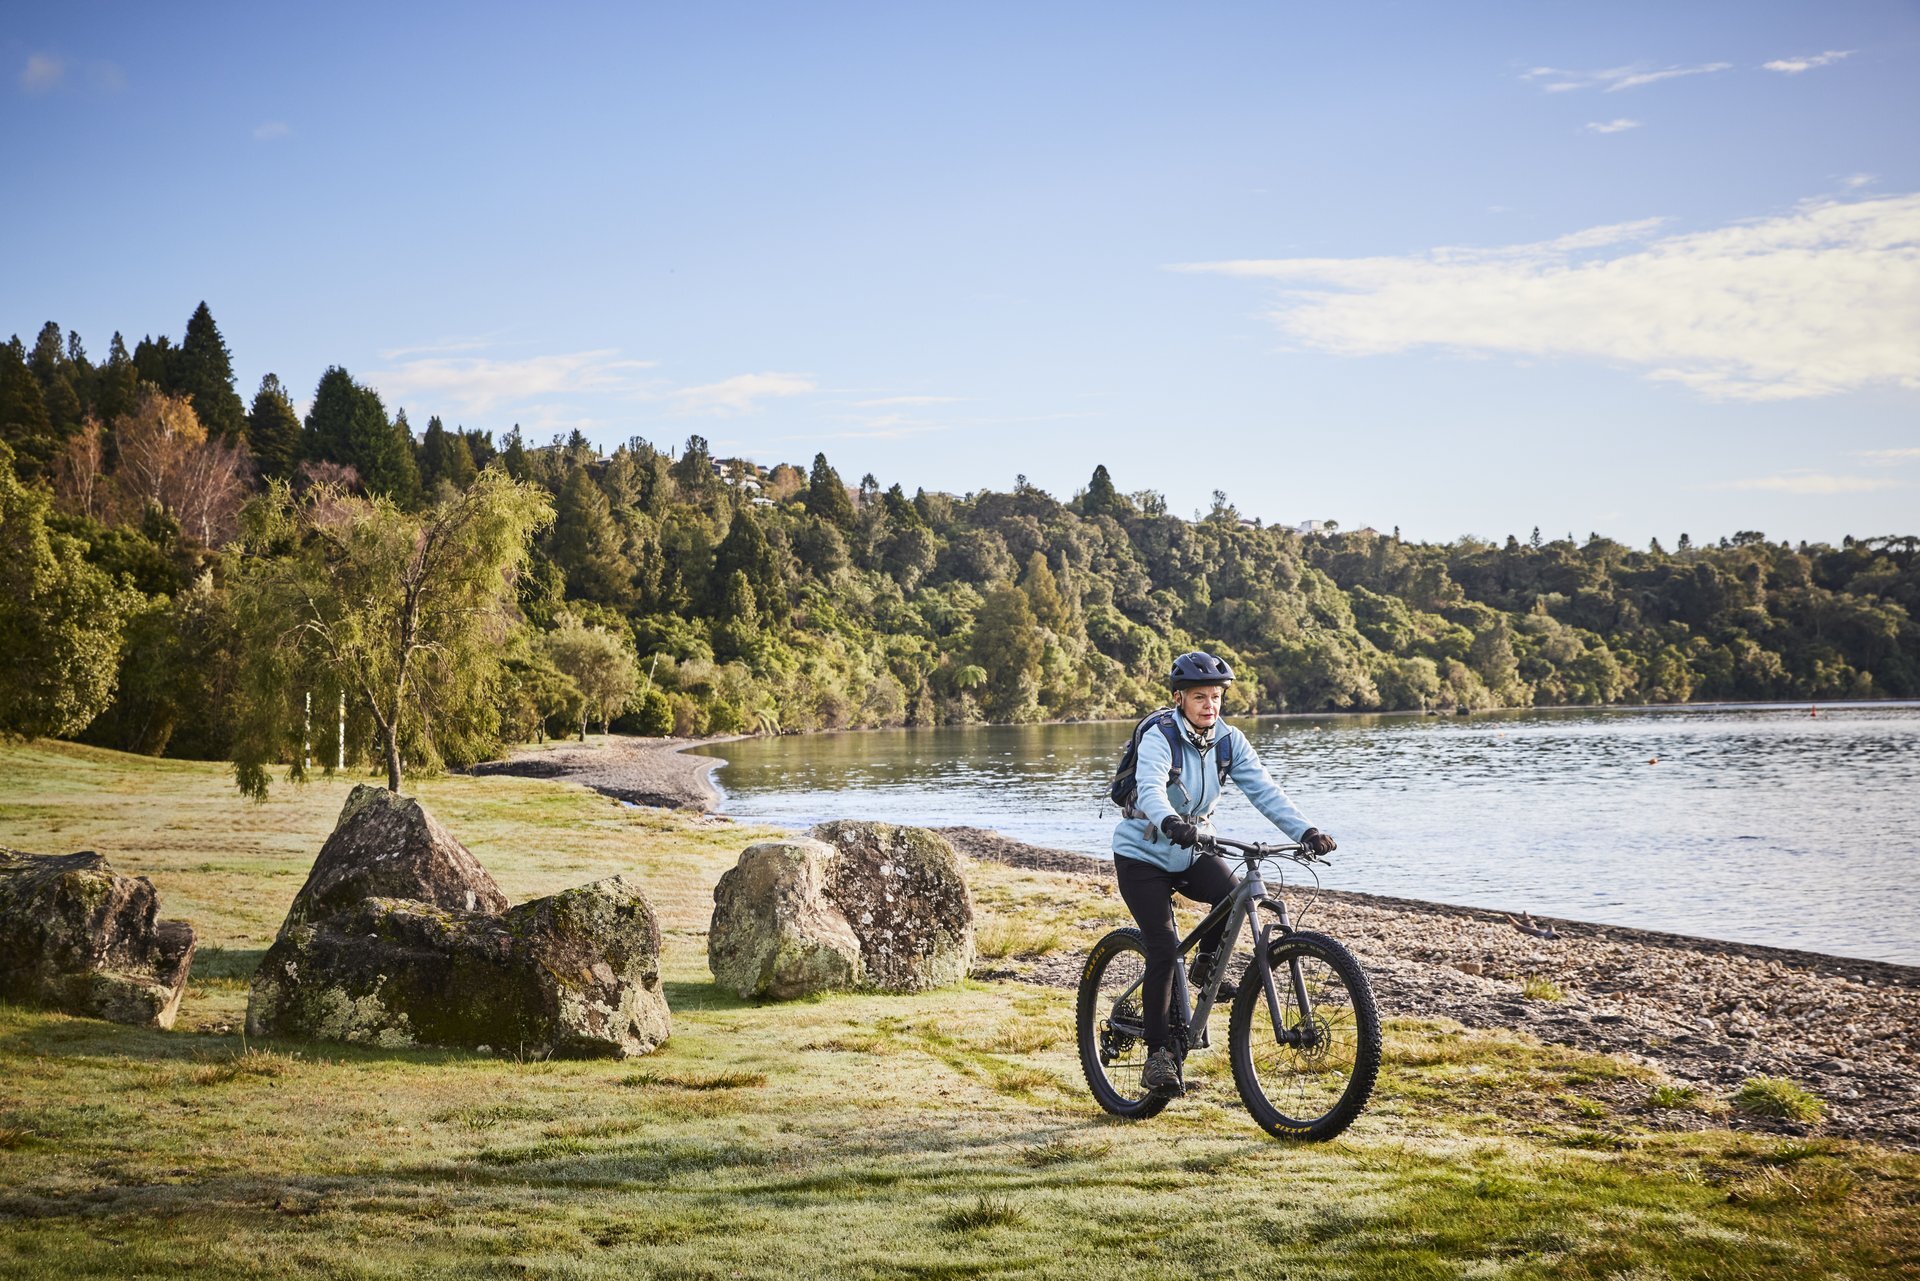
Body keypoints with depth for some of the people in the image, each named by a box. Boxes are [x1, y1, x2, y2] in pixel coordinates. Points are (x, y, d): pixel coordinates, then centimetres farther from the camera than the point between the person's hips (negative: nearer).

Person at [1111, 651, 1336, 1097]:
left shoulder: (1229, 741, -5)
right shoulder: (1159, 738, -20)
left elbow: (1263, 789, -13)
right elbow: (1151, 790, -37)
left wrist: (1305, 831, -28)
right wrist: (1171, 824, -59)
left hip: (1192, 852, 4)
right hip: (1143, 855, -4)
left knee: (1233, 894, -27)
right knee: (1164, 949, -17)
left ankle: (1206, 965, 2)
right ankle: (1159, 1052, -5)